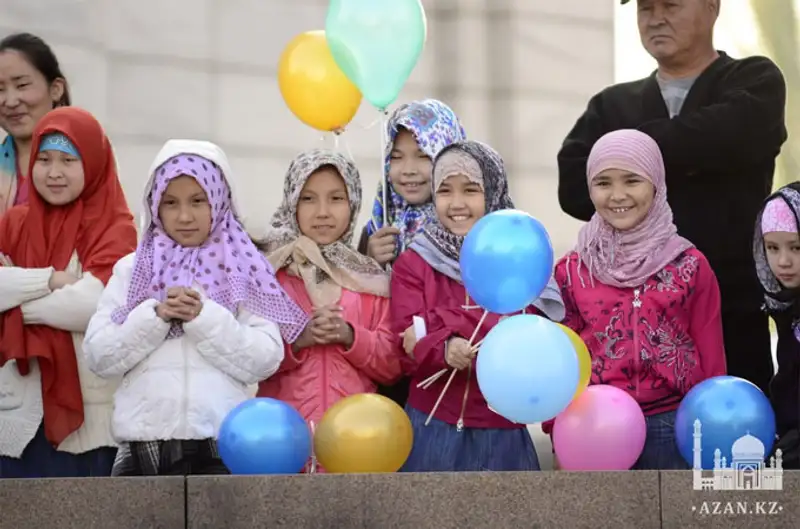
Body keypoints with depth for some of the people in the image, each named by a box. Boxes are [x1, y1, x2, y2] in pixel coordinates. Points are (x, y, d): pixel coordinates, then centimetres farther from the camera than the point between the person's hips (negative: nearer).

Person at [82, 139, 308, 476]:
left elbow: (264, 361, -2)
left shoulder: (243, 270, 7)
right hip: (142, 442, 1)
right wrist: (154, 316, -9)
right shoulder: (131, 269, 11)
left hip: (221, 442, -1)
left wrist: (205, 317, -11)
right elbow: (99, 357, 3)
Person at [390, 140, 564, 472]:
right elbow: (408, 348, -6)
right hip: (432, 429, -1)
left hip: (503, 434, 1)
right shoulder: (413, 264, 4)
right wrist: (444, 348, -28)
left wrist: (438, 324, -14)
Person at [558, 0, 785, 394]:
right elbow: (574, 188, 0)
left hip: (730, 319, -3)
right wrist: (681, 164, -10)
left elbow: (727, 134, -16)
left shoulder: (756, 82, 7)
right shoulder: (612, 106, 17)